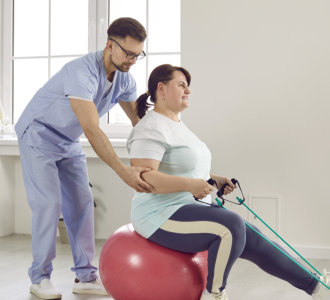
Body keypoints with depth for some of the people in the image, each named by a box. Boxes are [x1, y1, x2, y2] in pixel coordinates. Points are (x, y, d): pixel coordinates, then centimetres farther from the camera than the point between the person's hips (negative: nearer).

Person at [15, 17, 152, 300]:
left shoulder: (125, 79, -9)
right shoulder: (82, 72, -34)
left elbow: (138, 120, -1)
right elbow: (92, 129, -41)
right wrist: (123, 170, -47)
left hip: (69, 142, 7)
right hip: (39, 136, -7)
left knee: (82, 203, 0)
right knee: (49, 203, -12)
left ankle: (85, 276, 5)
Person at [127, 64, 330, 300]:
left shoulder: (178, 125, 17)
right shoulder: (151, 128, -14)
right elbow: (143, 177, -25)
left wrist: (215, 179, 11)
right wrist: (190, 185, -30)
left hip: (190, 208, 10)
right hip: (163, 216, -9)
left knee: (253, 242, 3)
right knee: (231, 226, -29)